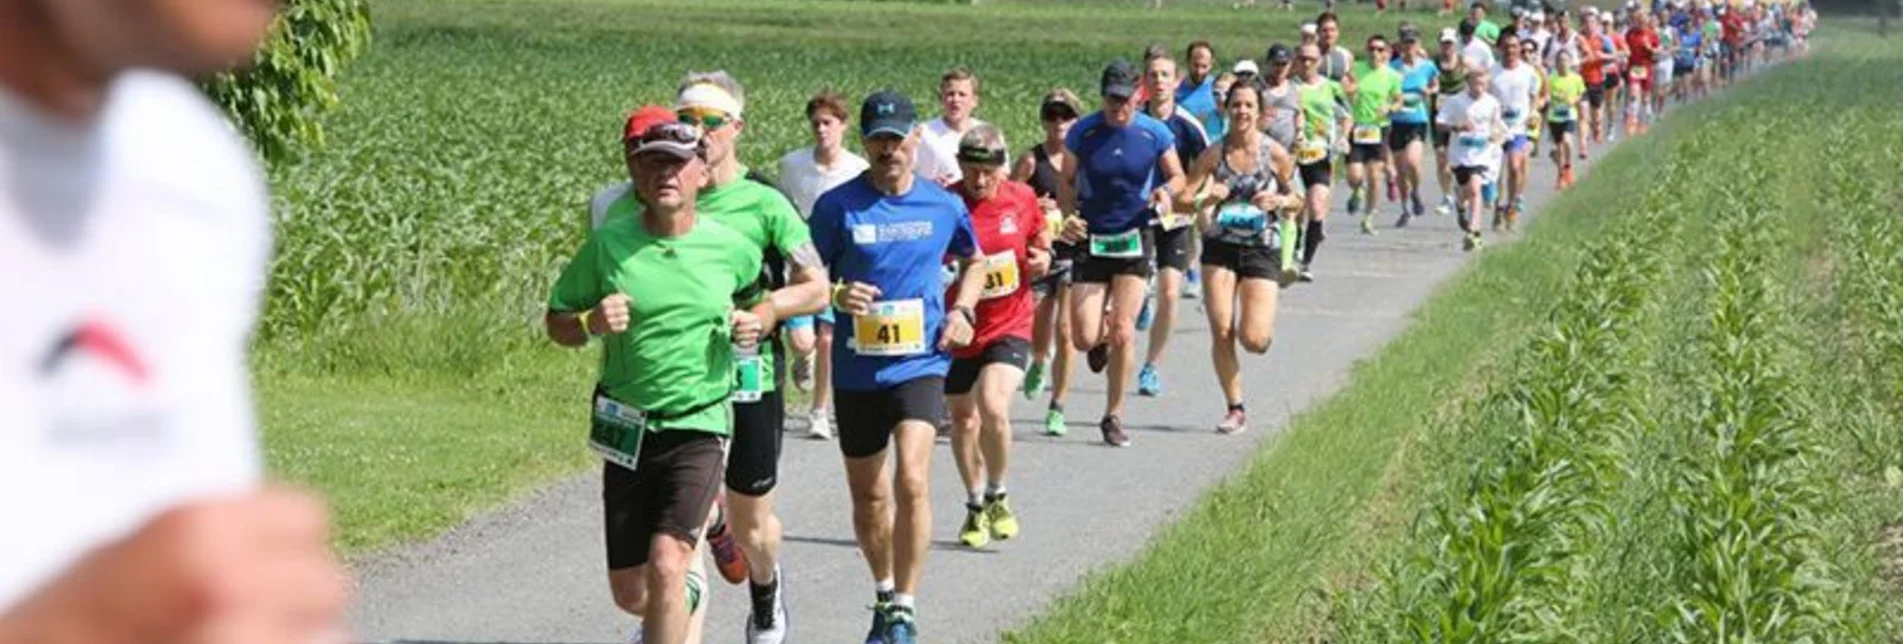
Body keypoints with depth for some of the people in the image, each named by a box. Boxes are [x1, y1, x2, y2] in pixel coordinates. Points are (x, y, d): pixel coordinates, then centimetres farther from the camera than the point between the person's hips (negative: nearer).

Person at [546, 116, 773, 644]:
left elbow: (765, 297, 18)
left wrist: (757, 322, -4)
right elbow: (555, 323, 4)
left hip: (699, 426, -2)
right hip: (627, 428, 2)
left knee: (666, 566, -21)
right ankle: (687, 594, 45)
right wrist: (591, 323, -17)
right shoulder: (609, 243, -4)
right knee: (629, 591, 10)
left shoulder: (730, 248, -3)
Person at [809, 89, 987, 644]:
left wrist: (961, 310, 3)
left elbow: (973, 262, 21)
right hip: (856, 369, 1)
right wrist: (836, 296, -21)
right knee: (868, 496, 13)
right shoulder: (838, 206, -4)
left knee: (911, 481, -20)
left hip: (920, 363, -1)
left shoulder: (944, 206, 2)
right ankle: (885, 594, 37)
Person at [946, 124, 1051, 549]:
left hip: (1010, 326, -1)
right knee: (963, 419, 13)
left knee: (993, 407, -21)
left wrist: (1042, 259, -6)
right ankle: (976, 506, 35)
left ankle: (997, 496, 3)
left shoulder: (1022, 198, -4)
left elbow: (1041, 235, 15)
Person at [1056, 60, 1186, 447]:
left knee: (1123, 332, -8)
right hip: (1091, 241, 0)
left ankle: (1113, 417, 6)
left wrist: (1167, 191, -15)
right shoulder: (1082, 133, -3)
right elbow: (1066, 182, 7)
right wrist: (1069, 215, -12)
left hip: (1135, 239, 0)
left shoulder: (1155, 134, -3)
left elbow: (1178, 177, 9)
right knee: (1084, 338, -7)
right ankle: (1102, 338, 33)